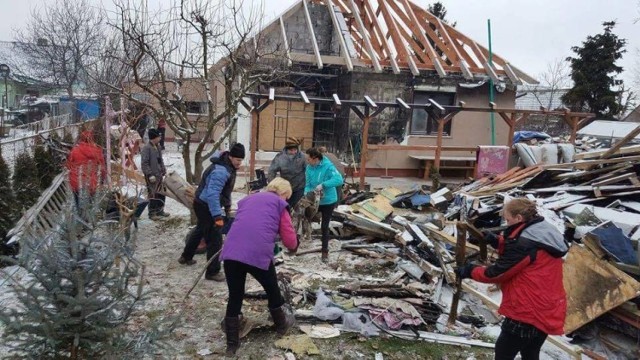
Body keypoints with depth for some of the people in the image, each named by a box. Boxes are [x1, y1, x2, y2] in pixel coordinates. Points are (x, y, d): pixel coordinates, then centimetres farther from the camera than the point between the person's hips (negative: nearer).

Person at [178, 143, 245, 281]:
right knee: (215, 239, -6)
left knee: (200, 231, 28)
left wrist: (227, 206, 20)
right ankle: (212, 272, 5)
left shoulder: (228, 167, 4)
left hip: (204, 205, 11)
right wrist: (217, 216, -36)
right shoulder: (220, 171, -29)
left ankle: (186, 257, 48)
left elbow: (225, 190, 18)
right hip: (205, 206, -11)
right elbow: (212, 195, -35)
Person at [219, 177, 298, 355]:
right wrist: (294, 245, 33)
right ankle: (282, 324, 43)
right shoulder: (279, 204, 13)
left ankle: (231, 343, 25)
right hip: (258, 254, -4)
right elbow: (290, 242, 9)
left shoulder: (248, 199, 28)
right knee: (272, 290, 22)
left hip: (231, 252, 4)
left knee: (234, 297, 17)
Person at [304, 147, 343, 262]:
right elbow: (308, 184, 0)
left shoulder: (328, 166, -22)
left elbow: (339, 180, -32)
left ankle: (325, 252, 20)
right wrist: (306, 194, -20)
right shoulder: (309, 168, -6)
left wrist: (323, 185, -37)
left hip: (328, 201, -4)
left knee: (324, 227, 4)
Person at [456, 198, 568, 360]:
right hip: (549, 312, 9)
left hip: (528, 313, -9)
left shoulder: (524, 243, -22)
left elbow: (497, 273, -17)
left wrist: (470, 271, -4)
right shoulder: (545, 236, 7)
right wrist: (497, 241, 1)